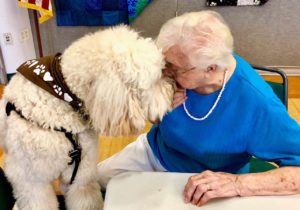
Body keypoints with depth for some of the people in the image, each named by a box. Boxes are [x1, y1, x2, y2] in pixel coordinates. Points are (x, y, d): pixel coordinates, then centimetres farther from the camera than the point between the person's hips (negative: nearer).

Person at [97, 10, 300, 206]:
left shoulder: (257, 104, -36)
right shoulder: (181, 61, -22)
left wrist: (238, 183, -43)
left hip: (207, 185, -3)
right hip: (153, 151, 4)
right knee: (94, 181, 11)